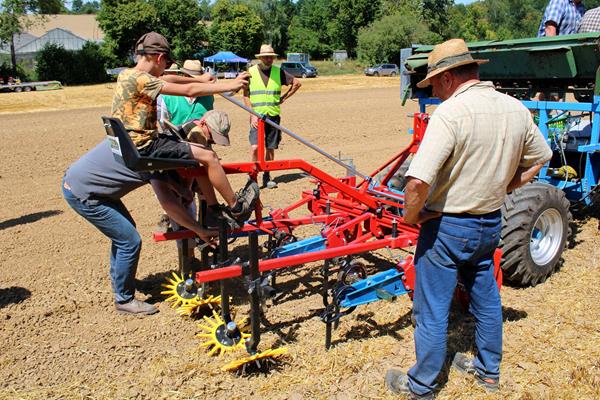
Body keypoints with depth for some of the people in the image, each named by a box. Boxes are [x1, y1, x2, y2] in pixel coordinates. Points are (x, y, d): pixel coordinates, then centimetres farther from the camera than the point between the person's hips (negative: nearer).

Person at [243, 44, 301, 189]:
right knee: (255, 147, -15)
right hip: (257, 116, -2)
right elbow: (246, 96, 0)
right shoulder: (251, 72, 0)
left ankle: (267, 177, 18)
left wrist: (283, 98, 6)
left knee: (270, 148, 7)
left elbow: (296, 83, 13)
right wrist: (253, 114, -9)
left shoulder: (278, 71, 4)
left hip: (273, 116, 2)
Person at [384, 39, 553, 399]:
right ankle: (488, 371, 43)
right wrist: (498, 189, 13)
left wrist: (411, 216, -14)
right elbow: (540, 159, 15)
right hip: (491, 224, 8)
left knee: (432, 310, 8)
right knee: (486, 297, 25)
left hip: (448, 227, -7)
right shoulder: (517, 109, 0)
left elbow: (418, 181, -33)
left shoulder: (451, 112, -24)